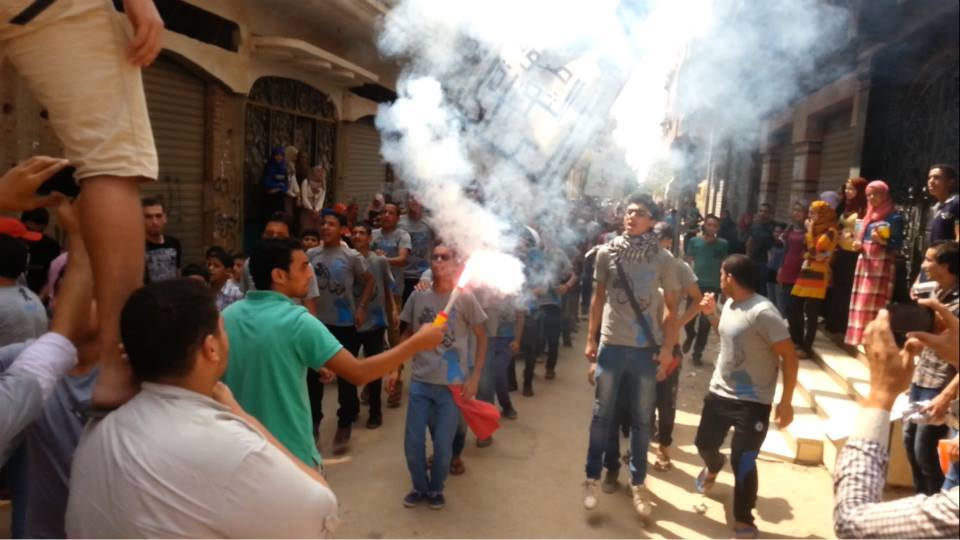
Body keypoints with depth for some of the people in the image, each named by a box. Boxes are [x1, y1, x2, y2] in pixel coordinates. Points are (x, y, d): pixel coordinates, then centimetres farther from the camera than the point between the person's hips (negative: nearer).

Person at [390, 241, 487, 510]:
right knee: (412, 443, 7)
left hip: (452, 385, -2)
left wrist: (474, 379, -6)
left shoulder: (464, 298, -7)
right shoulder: (418, 296, 1)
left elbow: (482, 338, -1)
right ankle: (420, 487, 33)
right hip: (420, 382, 3)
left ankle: (436, 489, 31)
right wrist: (395, 368, 6)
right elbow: (407, 334, 13)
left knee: (443, 445, 4)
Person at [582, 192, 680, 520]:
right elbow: (598, 297, 7)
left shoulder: (663, 259, -3)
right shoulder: (607, 252, -1)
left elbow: (671, 307, 2)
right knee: (602, 416, 10)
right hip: (611, 345, 0)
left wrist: (668, 348, -4)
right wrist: (591, 339, 6)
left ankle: (638, 483, 26)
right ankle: (592, 478, 25)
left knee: (642, 420, 11)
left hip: (647, 349, 0)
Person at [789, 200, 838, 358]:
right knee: (792, 307, 7)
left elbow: (814, 249, -16)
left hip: (818, 275, -8)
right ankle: (797, 342, 19)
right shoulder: (815, 229, 18)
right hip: (806, 272, 8)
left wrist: (810, 230, -11)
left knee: (811, 312, -6)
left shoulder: (830, 231, -7)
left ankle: (807, 347, 0)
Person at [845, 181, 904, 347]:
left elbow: (898, 244, -10)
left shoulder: (894, 217, -5)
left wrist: (882, 241, -27)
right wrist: (859, 244, 1)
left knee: (875, 303, -11)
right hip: (865, 263, 7)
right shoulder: (869, 216, 16)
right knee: (862, 302, 6)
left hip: (882, 264, -7)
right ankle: (860, 338, 10)